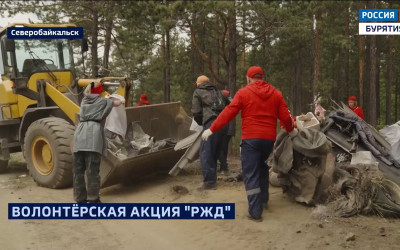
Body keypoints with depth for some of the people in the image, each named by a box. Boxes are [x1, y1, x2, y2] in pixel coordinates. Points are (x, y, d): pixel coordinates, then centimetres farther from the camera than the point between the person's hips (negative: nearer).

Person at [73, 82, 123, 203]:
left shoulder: (84, 101, 26)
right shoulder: (102, 101, 14)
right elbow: (117, 103, 27)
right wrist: (121, 100, 50)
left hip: (80, 132, 5)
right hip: (93, 132, -5)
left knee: (78, 169, 7)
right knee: (92, 169, -3)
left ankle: (80, 198, 12)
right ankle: (93, 199, 2)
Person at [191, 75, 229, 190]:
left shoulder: (198, 92, 12)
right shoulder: (217, 91, 27)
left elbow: (196, 112, 2)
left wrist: (201, 123, 18)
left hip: (211, 123, -6)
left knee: (206, 153, -4)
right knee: (214, 153, 15)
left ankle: (209, 182, -9)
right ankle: (212, 179, 20)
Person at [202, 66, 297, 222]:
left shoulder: (243, 93, -2)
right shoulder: (276, 93, 9)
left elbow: (228, 113, -7)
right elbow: (285, 116, 8)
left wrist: (212, 129, -2)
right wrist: (290, 130, 27)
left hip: (250, 138, -5)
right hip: (269, 138, 5)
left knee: (250, 174, 0)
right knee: (261, 165, 28)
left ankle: (255, 212, -3)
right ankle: (263, 199, 35)